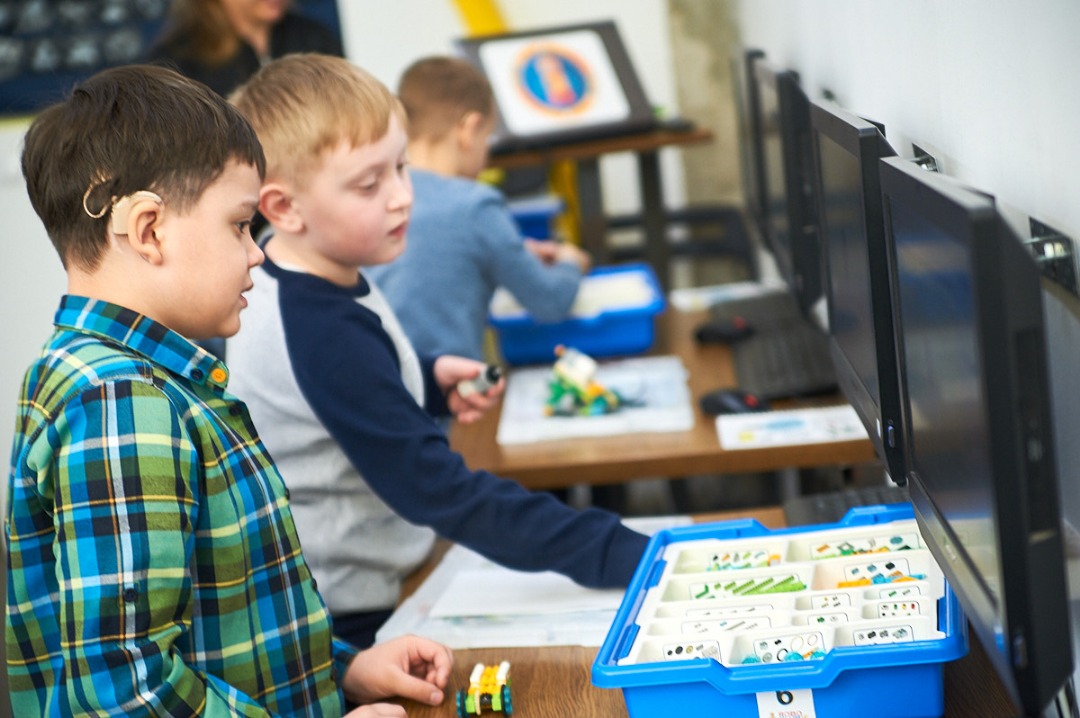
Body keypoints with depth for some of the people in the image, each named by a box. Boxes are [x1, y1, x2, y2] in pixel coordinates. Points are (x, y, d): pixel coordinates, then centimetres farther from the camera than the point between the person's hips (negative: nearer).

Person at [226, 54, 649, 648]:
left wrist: (429, 382, 3)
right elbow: (438, 490, -28)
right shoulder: (326, 338, -25)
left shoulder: (279, 280, 2)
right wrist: (622, 556, -31)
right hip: (343, 623, -9)